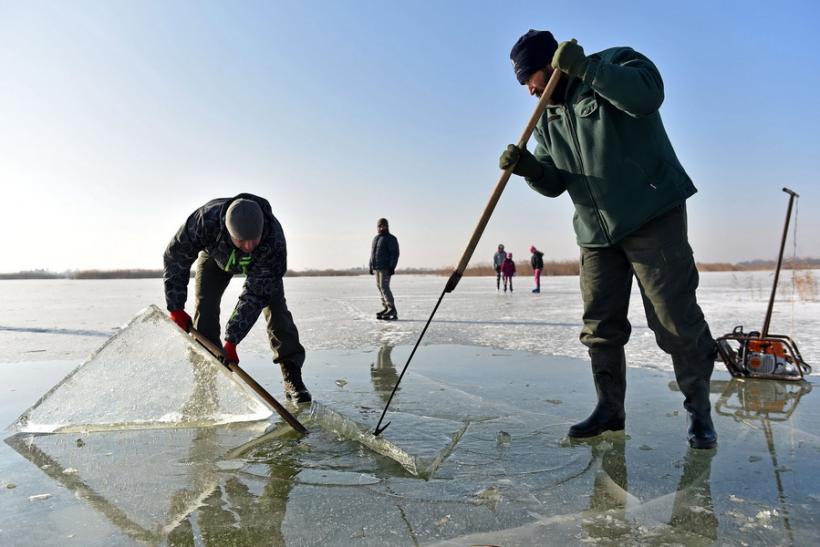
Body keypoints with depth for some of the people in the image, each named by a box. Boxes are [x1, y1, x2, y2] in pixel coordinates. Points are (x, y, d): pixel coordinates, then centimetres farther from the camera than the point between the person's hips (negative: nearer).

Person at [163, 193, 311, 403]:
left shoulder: (274, 239, -44)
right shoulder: (205, 219, -43)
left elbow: (255, 295, -39)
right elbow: (175, 257, -25)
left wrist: (231, 341, -40)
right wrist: (176, 308, -24)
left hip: (260, 264, -1)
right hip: (215, 255, 2)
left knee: (274, 305, -17)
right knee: (204, 310, -9)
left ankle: (292, 378, -14)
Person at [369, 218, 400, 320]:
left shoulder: (391, 239, -5)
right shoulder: (376, 238, 19)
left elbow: (395, 253, -11)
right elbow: (372, 253, 23)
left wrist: (392, 267, -18)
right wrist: (371, 266, 19)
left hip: (385, 268, -8)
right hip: (376, 268, 8)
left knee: (384, 287, -15)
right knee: (380, 287, 8)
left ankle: (392, 309, -14)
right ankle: (386, 308, 14)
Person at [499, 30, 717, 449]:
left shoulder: (615, 64, -3)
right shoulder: (548, 118, 14)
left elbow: (647, 95, -26)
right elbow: (555, 183, 11)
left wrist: (585, 67, -28)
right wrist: (529, 167, -9)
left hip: (653, 217, -6)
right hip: (596, 231, 7)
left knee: (676, 319, -3)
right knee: (600, 326, 7)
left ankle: (698, 410, 15)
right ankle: (609, 409, 20)